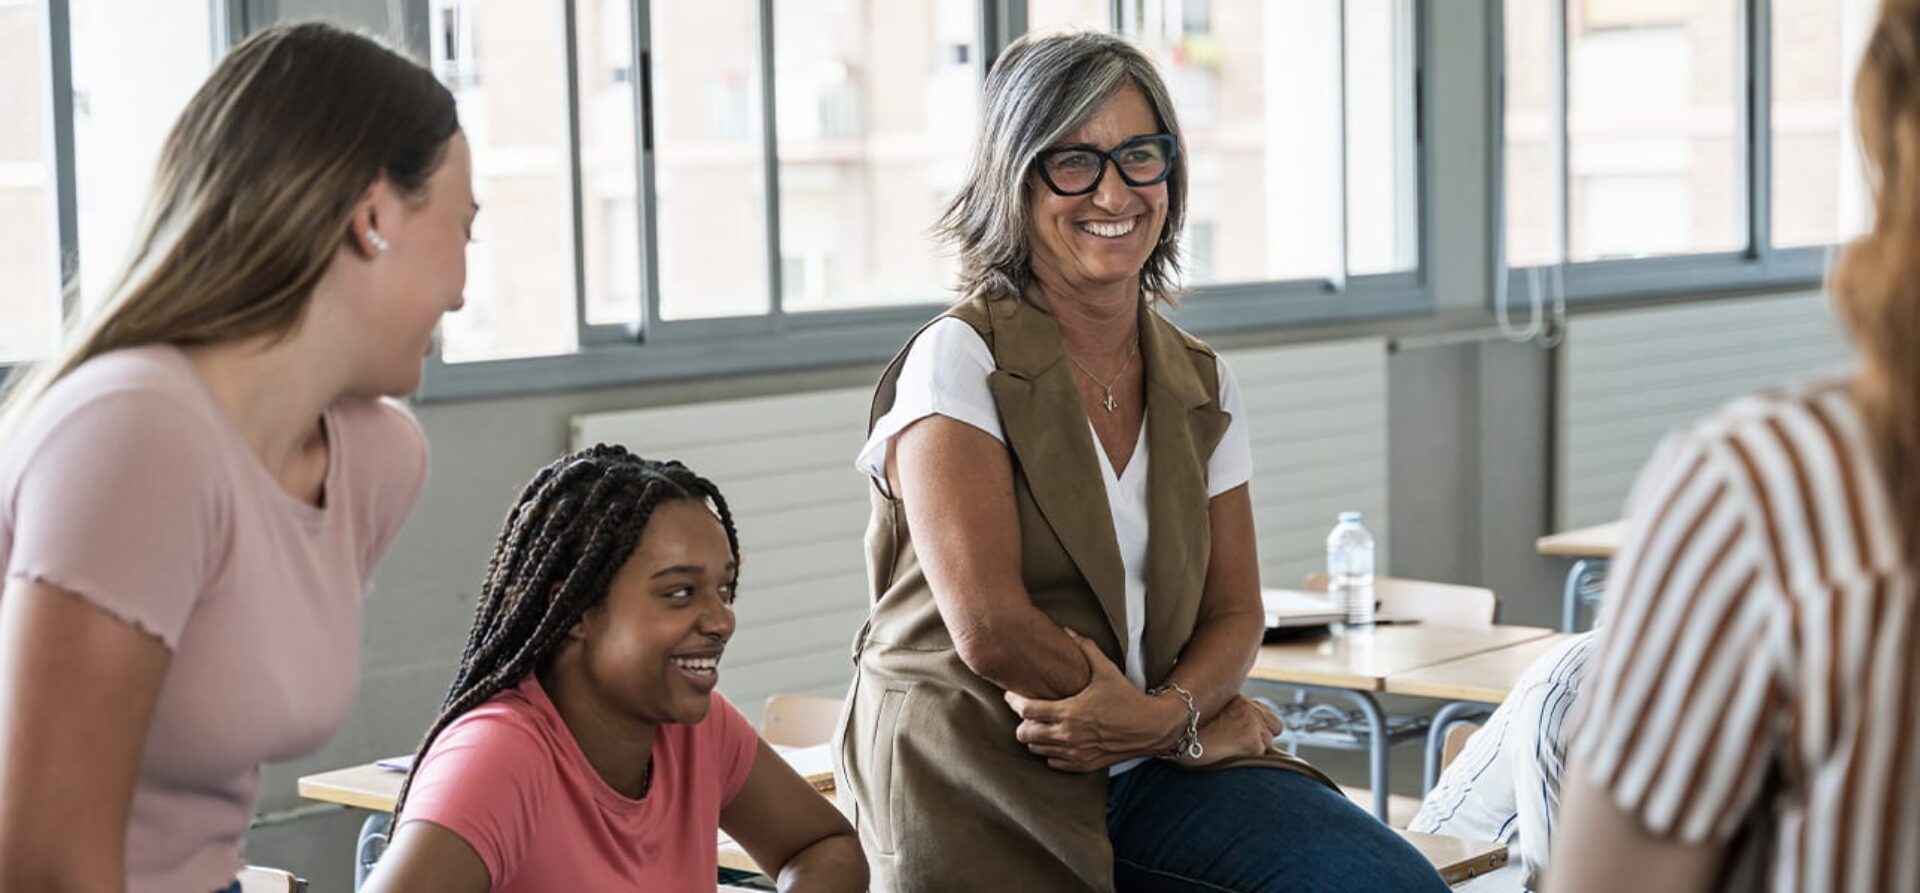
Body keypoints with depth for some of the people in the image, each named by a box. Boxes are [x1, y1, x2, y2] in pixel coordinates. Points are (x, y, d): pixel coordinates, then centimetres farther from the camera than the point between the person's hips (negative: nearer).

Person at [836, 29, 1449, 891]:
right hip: (979, 784, -5)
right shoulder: (959, 361, -8)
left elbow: (1234, 613, 8)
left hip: (1149, 776, 5)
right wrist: (1194, 724, -8)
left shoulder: (1201, 385, 10)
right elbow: (990, 627, -16)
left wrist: (1164, 713, -14)